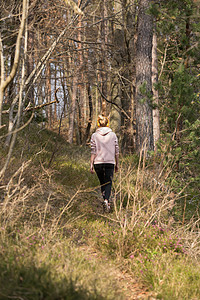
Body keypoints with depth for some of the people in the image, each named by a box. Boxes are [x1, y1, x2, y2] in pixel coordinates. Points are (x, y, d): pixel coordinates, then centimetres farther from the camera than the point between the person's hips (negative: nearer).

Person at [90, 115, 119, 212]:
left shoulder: (94, 136, -1)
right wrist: (117, 164, 12)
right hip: (110, 162, 0)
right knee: (108, 183, -1)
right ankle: (106, 200, -24)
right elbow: (116, 151, 4)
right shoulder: (113, 135, 2)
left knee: (102, 183, 16)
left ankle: (106, 201, 22)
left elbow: (93, 152, -4)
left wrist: (91, 165, 0)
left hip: (98, 162, 1)